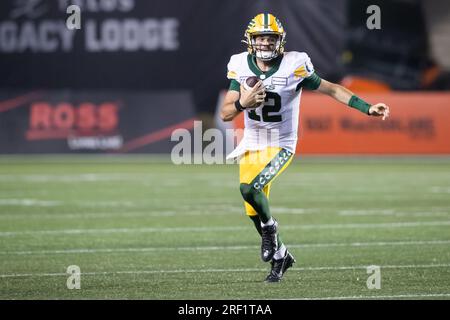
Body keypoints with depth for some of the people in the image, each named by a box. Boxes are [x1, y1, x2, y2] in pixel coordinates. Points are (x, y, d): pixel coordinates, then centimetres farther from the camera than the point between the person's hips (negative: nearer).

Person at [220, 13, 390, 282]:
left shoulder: (293, 66, -14)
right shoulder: (241, 67, -5)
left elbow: (331, 89, -6)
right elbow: (225, 114, -4)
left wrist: (367, 108, -12)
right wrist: (243, 103, -26)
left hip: (281, 147, -4)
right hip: (252, 146, 4)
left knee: (250, 189, -27)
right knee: (254, 211, 6)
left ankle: (270, 227, 3)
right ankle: (280, 255, 30)